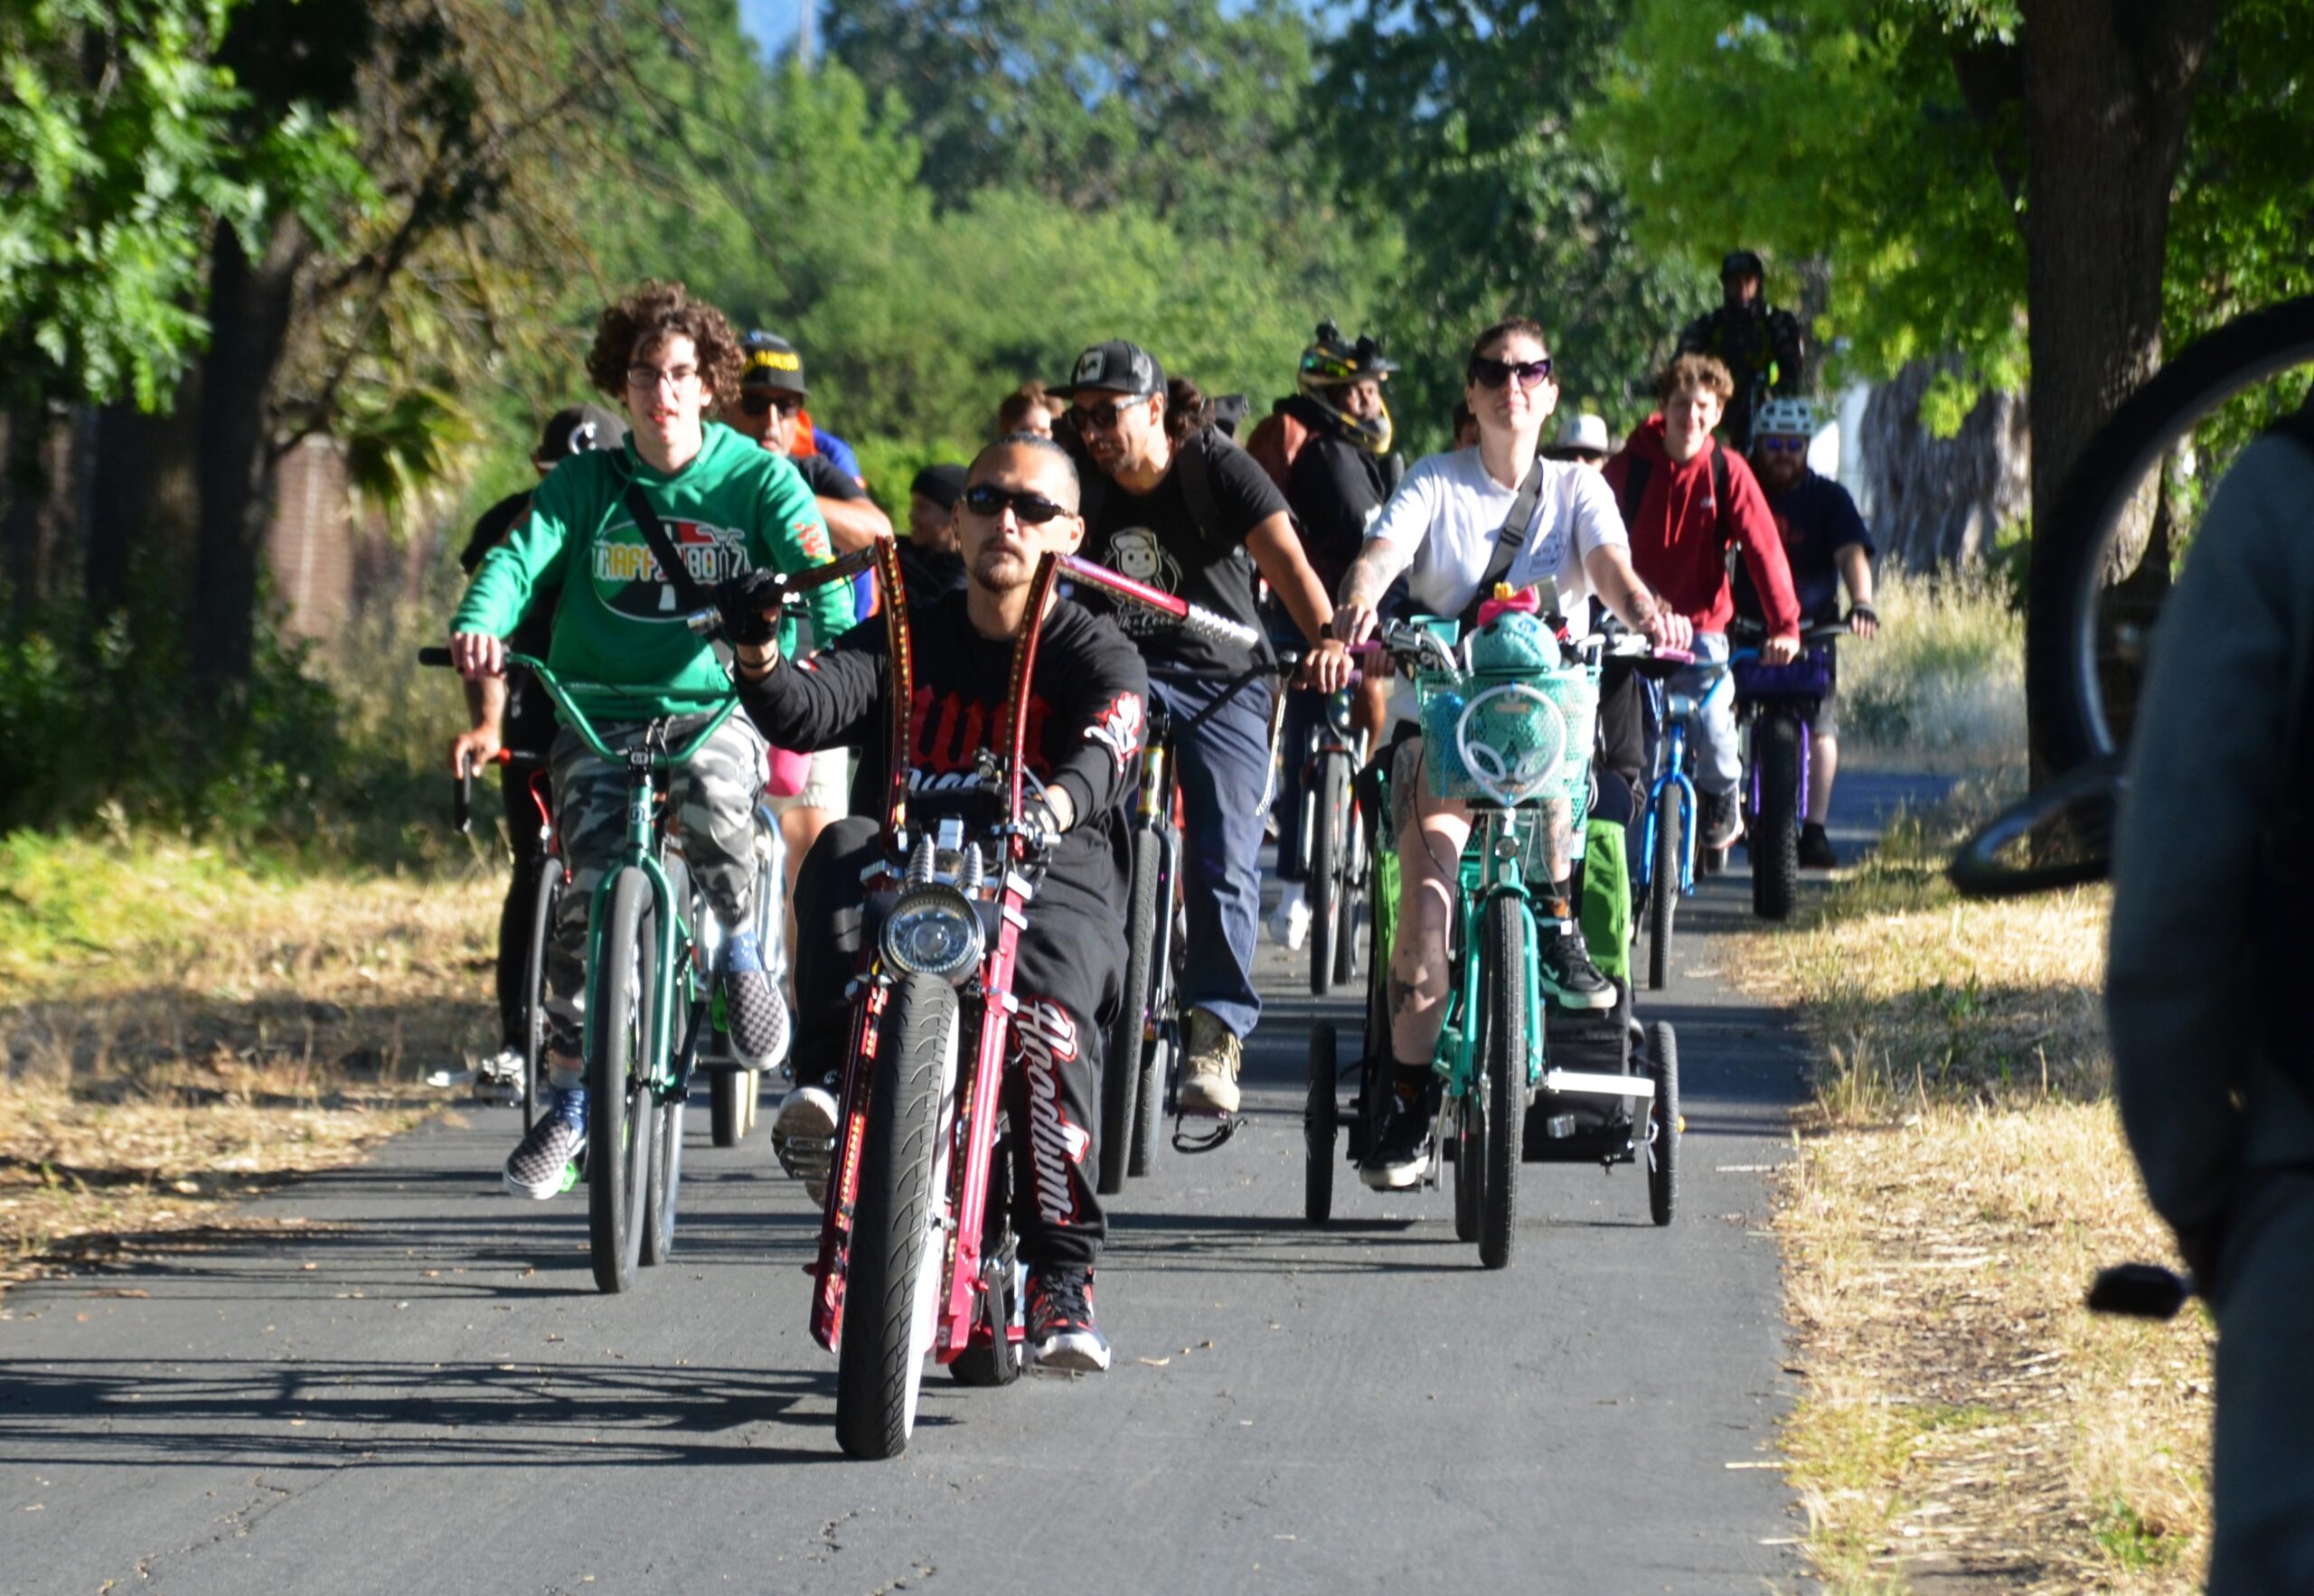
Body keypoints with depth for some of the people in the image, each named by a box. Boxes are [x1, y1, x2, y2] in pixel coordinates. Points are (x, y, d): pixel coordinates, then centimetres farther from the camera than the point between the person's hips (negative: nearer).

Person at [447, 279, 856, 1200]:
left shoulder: (757, 478, 2)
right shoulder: (585, 484, 5)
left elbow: (816, 569, -11)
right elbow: (520, 559, -9)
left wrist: (840, 644, -33)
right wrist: (479, 627, -31)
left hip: (717, 703, -2)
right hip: (597, 709, 2)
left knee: (713, 793, -36)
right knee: (590, 893, -15)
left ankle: (739, 949, -5)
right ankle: (568, 1104, 0)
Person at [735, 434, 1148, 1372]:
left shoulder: (1095, 656, 7)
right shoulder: (906, 641, 17)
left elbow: (1108, 746, -18)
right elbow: (809, 712, -2)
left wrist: (1060, 801, -42)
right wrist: (760, 663, -27)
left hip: (1051, 884, -3)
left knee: (1049, 1019, -34)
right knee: (844, 847, -30)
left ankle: (1062, 1279, -31)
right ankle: (829, 1075, -40)